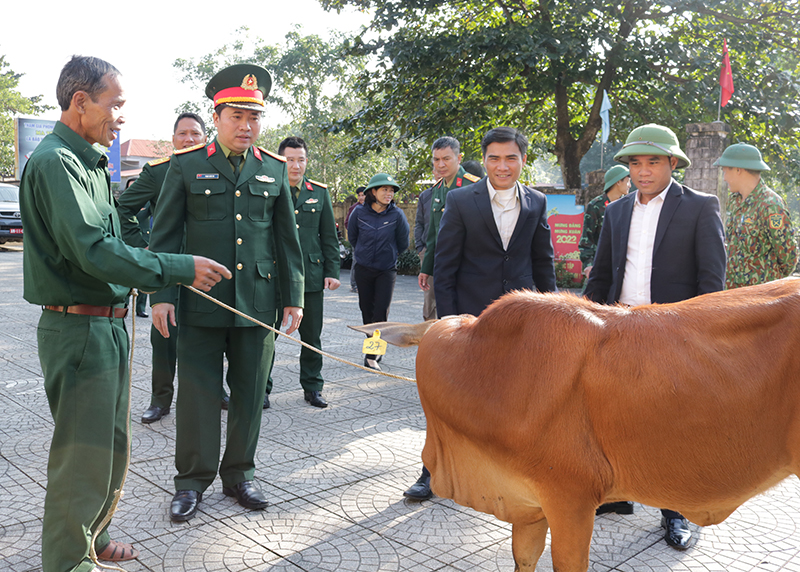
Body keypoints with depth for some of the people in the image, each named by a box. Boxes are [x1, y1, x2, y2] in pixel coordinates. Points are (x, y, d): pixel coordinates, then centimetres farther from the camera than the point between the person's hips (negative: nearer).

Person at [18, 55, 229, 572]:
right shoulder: (56, 161, -16)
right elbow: (92, 251, -25)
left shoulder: (87, 162, 16)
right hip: (79, 329, -10)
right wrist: (180, 269, -22)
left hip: (107, 325, 10)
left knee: (111, 447, 21)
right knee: (84, 458, 1)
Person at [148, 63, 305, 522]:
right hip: (200, 300, -2)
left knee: (250, 393, 9)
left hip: (257, 303, 2)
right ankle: (193, 481, 19)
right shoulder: (187, 165, 3)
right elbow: (166, 234, 3)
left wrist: (294, 297, 6)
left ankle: (239, 475, 26)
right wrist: (162, 294, -6)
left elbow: (287, 238, 10)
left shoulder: (274, 169, 9)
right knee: (198, 393, 3)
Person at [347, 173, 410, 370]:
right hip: (363, 269, 2)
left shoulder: (397, 215, -10)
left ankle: (371, 355, -1)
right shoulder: (359, 213, -6)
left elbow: (403, 243, 4)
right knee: (367, 310, 10)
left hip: (386, 270, -2)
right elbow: (352, 237, 12)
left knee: (381, 311, -9)